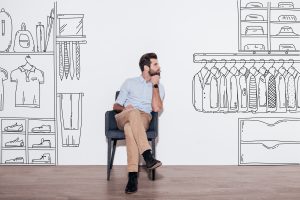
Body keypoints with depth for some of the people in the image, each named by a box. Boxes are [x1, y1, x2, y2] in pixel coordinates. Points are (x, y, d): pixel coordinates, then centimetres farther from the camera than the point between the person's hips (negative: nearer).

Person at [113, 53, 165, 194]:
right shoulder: (130, 82, 17)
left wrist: (155, 85, -1)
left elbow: (156, 108, 0)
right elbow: (116, 106, 14)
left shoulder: (159, 87, 18)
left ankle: (133, 175, -49)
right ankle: (148, 156, -49)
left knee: (130, 127, -40)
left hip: (143, 119, 0)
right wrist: (124, 108, -10)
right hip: (124, 118, 1)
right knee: (133, 112, -40)